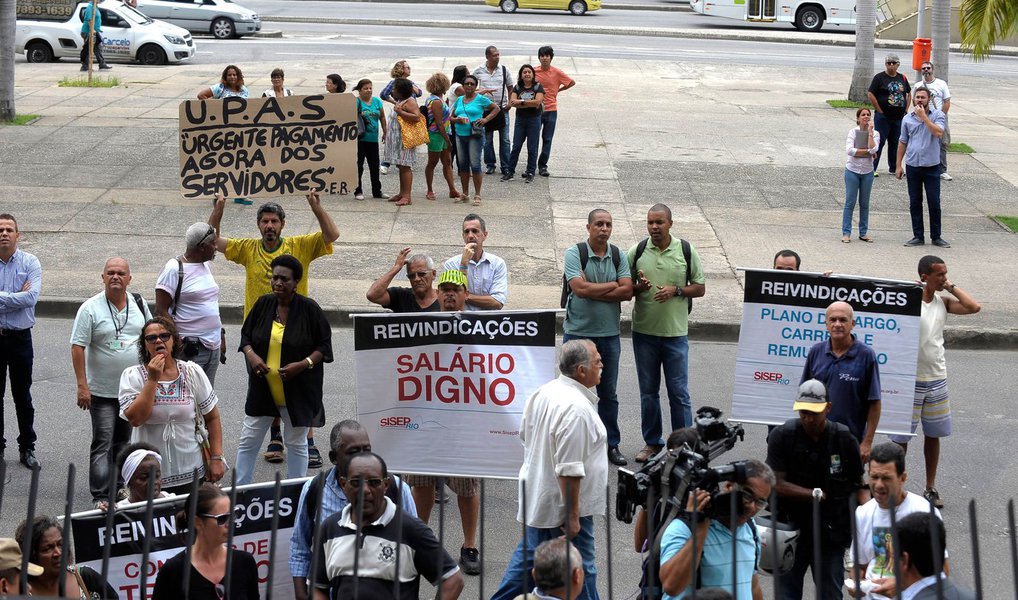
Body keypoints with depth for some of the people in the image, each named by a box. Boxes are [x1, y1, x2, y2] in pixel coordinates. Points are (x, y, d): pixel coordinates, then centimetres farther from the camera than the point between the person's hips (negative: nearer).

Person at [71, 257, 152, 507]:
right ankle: (101, 496, -4)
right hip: (102, 391, -5)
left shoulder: (139, 304, 5)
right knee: (103, 444, -5)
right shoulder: (91, 308, -10)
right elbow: (77, 347, -12)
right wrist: (82, 386, -17)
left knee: (124, 442, 14)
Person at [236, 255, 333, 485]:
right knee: (248, 441, 7)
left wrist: (303, 364, -19)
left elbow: (324, 345, -5)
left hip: (298, 389, -3)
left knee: (296, 443, 10)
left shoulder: (310, 309, -10)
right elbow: (246, 335, 9)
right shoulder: (263, 304, -1)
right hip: (262, 387, 3)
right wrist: (251, 355, -11)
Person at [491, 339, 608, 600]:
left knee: (529, 555, 22)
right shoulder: (577, 408, -26)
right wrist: (572, 515, -23)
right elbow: (570, 469, -27)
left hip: (536, 496, 9)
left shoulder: (543, 392, 3)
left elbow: (525, 434, 17)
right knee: (580, 569, 3)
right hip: (563, 503, -9)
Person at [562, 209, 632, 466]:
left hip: (609, 333, 4)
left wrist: (592, 290, -13)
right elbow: (580, 289, -19)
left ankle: (611, 445, 20)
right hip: (578, 332, -3)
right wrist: (612, 285, -8)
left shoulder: (618, 256, 5)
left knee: (608, 393, 11)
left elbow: (627, 291, -6)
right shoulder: (574, 253, -6)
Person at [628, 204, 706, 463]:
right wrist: (639, 287, -14)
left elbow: (700, 288, 4)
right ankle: (652, 442, 21)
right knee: (648, 391, 10)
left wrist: (676, 290, -13)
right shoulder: (637, 252, 2)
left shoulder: (686, 251, 0)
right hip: (644, 331, 2)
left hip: (675, 332, -2)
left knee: (679, 392, 0)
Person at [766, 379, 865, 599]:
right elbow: (776, 484, -14)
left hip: (831, 533, 1)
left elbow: (859, 484, 3)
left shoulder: (845, 439, -7)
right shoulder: (782, 436, -11)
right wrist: (817, 494, -14)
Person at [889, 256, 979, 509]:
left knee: (933, 434, 13)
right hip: (911, 379, -5)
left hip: (937, 379, 5)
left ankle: (931, 488, 24)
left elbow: (973, 307, -8)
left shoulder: (943, 302, 4)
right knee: (902, 435, 2)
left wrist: (951, 287, -6)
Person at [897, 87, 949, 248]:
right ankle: (918, 236, 15)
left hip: (932, 166, -3)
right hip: (912, 166, 3)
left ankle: (936, 237, 10)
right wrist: (898, 166, 9)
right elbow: (902, 142, 12)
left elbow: (938, 133, -21)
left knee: (934, 203, 0)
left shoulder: (937, 115, -3)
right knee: (915, 203, 7)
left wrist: (923, 116, -18)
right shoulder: (908, 118, 7)